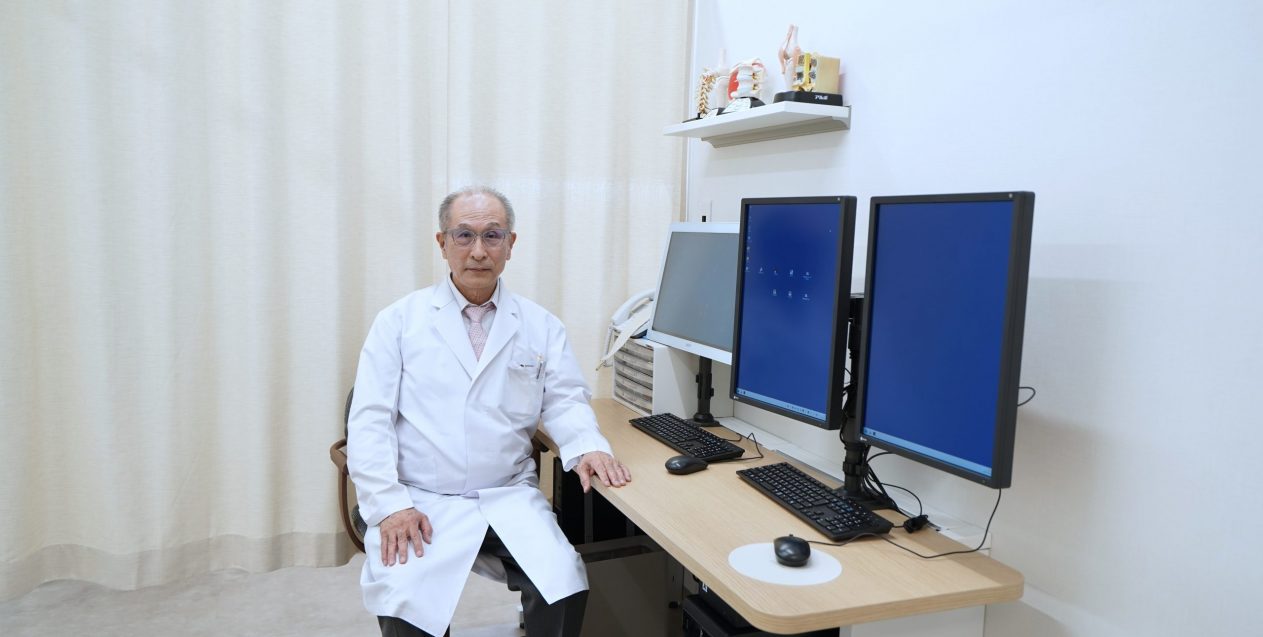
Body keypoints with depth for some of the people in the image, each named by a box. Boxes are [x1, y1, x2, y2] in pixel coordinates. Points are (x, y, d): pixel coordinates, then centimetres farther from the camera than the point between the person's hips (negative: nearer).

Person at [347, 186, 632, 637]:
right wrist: (390, 504, -14)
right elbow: (371, 421, -2)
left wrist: (587, 447, -18)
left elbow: (564, 402, 5)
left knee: (564, 586, -20)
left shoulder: (540, 326, 8)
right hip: (420, 501, -1)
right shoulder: (399, 321, 3)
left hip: (509, 498, 2)